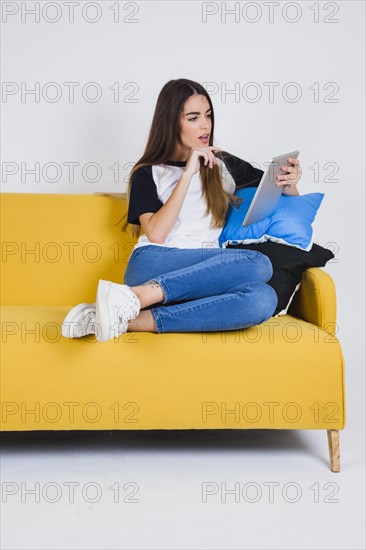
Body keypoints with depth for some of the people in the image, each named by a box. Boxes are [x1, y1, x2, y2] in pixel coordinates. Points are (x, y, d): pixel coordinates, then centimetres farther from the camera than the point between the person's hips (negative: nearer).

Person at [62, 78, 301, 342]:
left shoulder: (225, 165, 23)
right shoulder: (148, 173, 13)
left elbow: (285, 200, 29)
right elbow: (156, 234, -4)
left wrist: (289, 184, 4)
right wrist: (188, 173, -6)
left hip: (207, 275, 4)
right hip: (153, 267, -4)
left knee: (264, 299, -33)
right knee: (257, 263, -31)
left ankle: (132, 321, -35)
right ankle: (135, 297, -38)